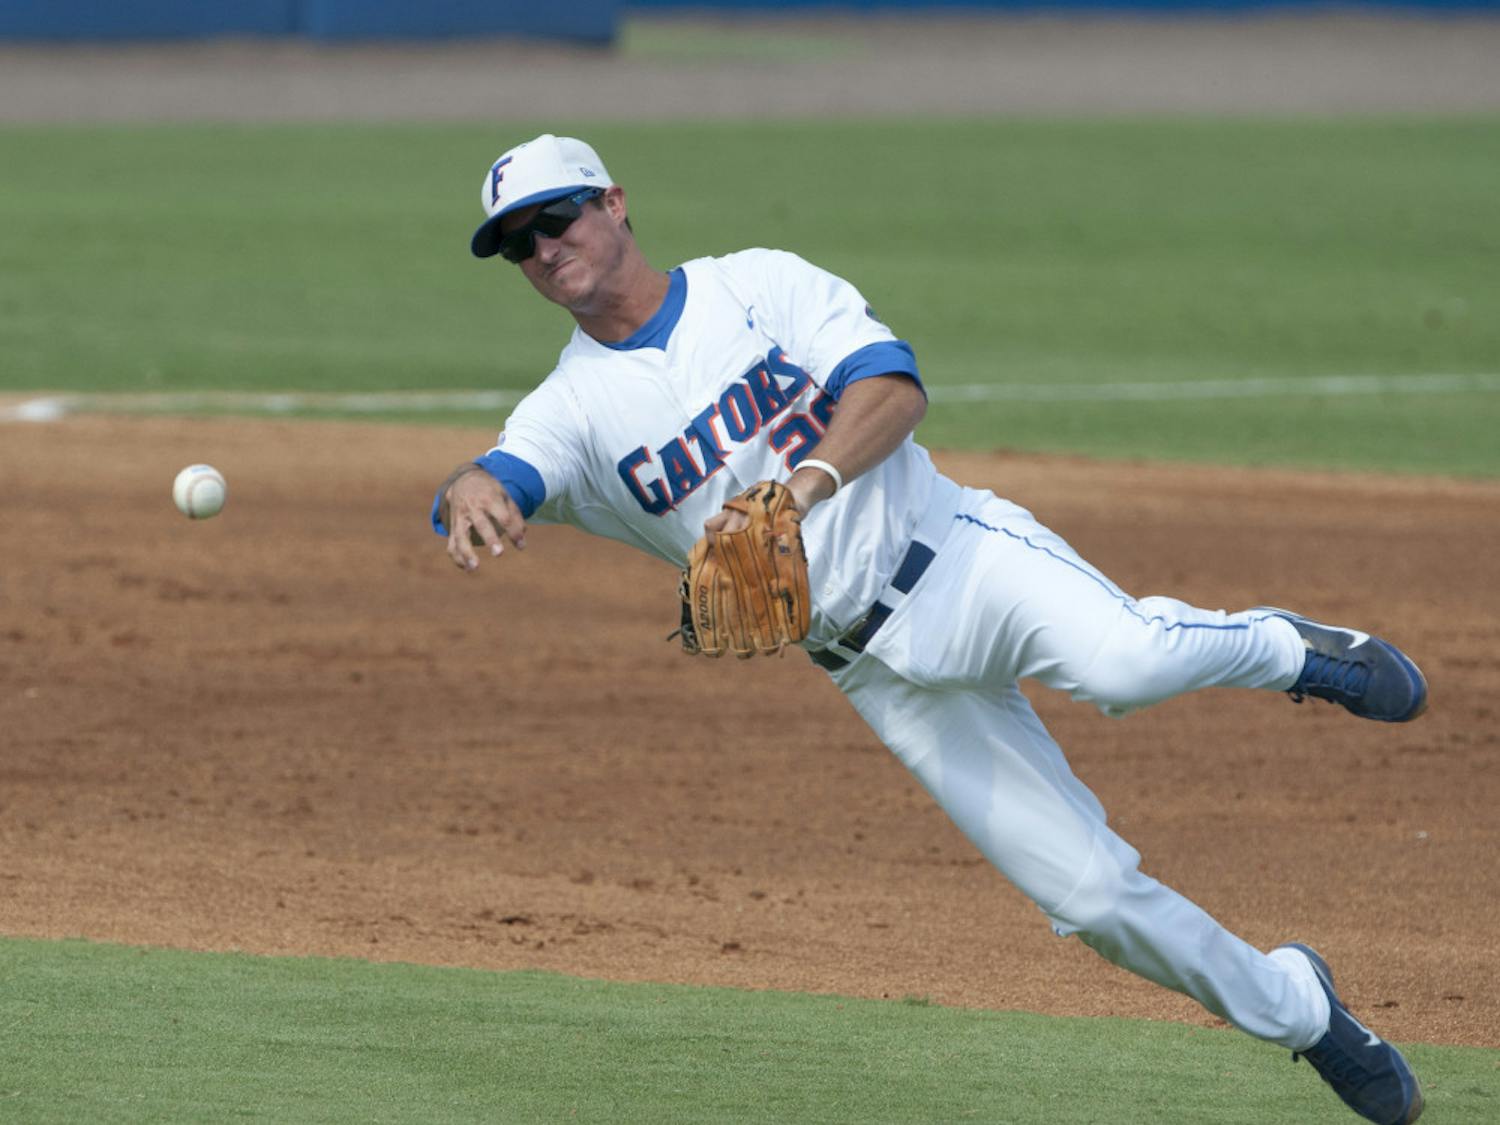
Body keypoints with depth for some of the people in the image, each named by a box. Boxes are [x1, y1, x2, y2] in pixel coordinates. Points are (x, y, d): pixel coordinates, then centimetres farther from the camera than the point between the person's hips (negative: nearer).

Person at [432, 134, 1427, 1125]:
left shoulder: (760, 287, 2)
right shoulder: (572, 411, 5)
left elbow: (897, 384, -11)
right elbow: (502, 482, -16)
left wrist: (806, 483, -30)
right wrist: (474, 494, -42)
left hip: (961, 556, -2)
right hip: (879, 668, 2)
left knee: (1122, 661, -36)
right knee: (1091, 891, -6)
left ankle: (1281, 650, -4)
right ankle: (1300, 1013, 14)